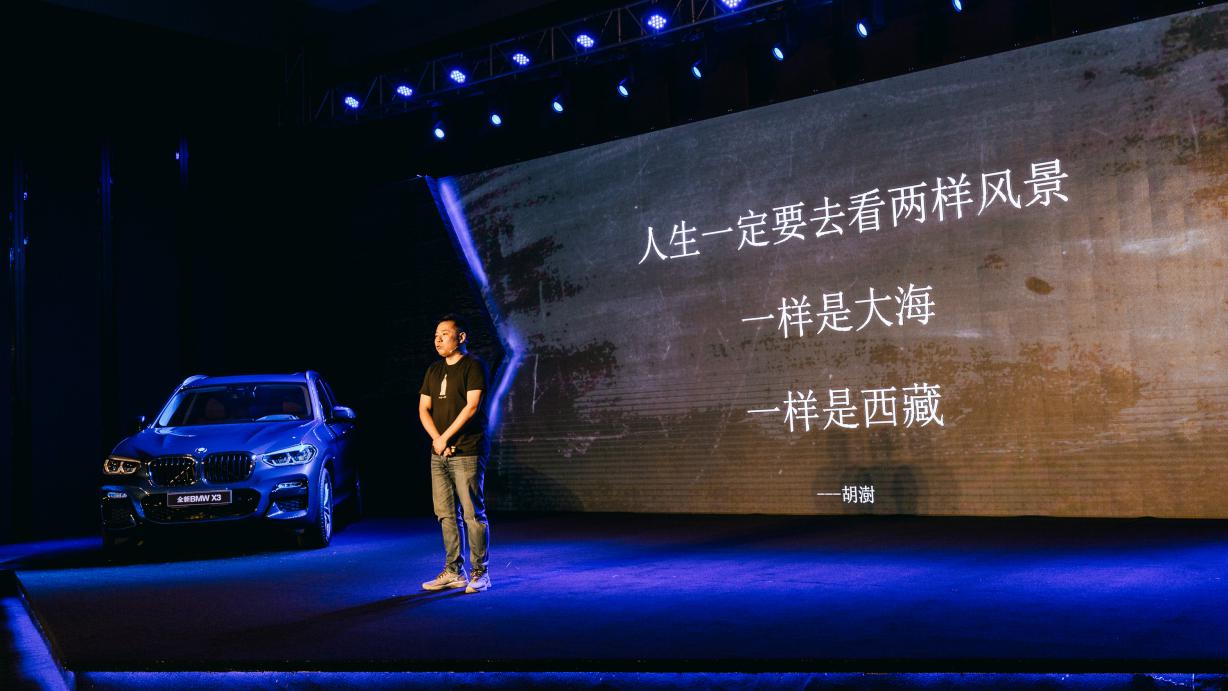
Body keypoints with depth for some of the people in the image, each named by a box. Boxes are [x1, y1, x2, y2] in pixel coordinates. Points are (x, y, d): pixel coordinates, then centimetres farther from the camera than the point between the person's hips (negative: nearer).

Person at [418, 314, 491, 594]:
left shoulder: (472, 366, -3)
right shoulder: (434, 371, 17)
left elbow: (471, 407, -12)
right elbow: (423, 409, 14)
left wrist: (445, 437, -10)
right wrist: (436, 439, -3)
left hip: (467, 453, -7)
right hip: (438, 454, 7)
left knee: (473, 513, -5)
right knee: (445, 514, 8)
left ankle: (479, 573, 0)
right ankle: (453, 572, 15)